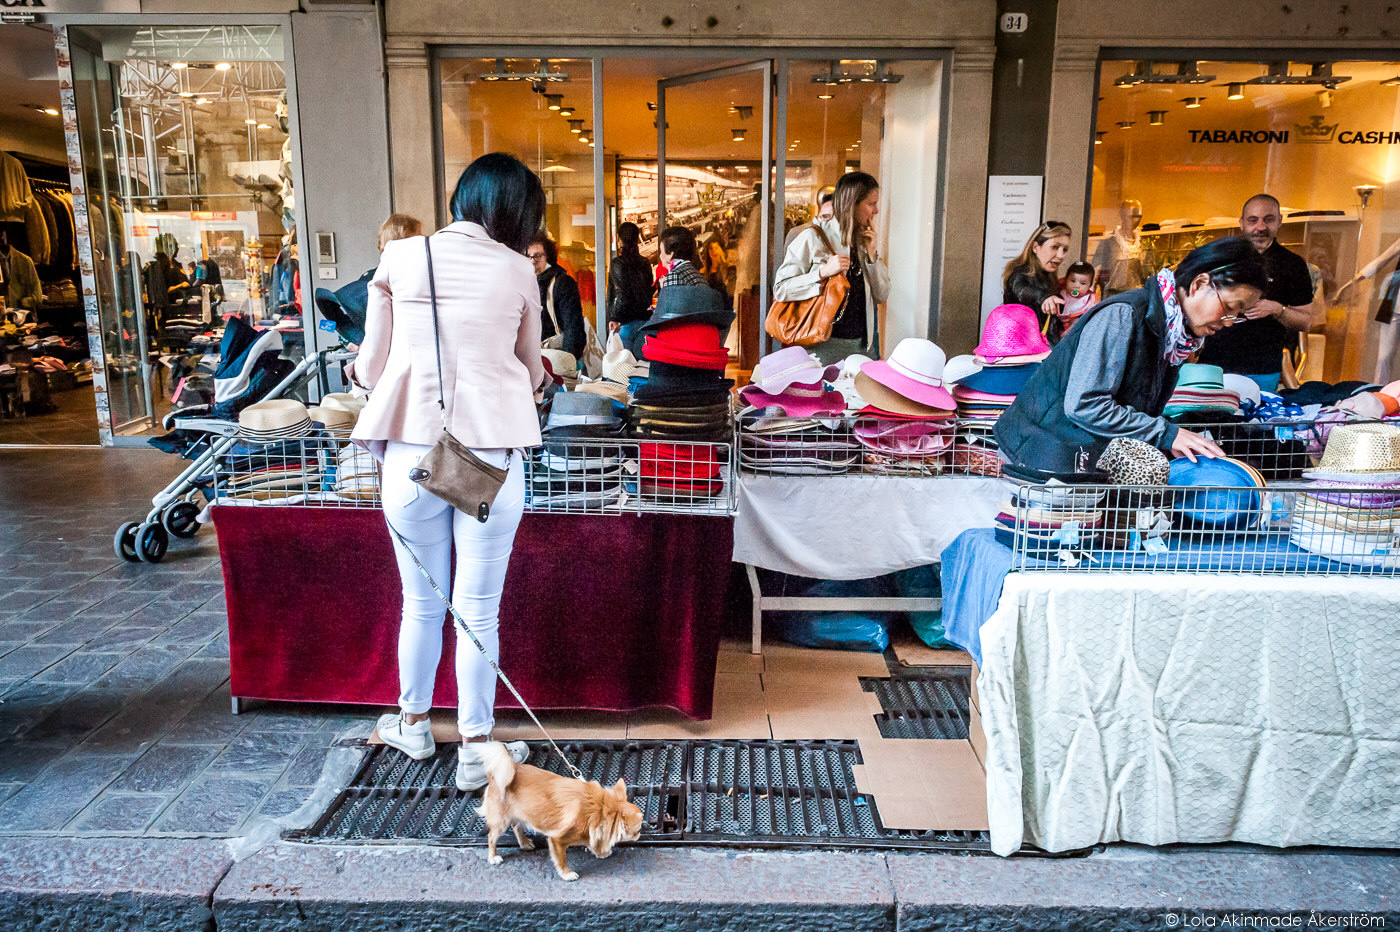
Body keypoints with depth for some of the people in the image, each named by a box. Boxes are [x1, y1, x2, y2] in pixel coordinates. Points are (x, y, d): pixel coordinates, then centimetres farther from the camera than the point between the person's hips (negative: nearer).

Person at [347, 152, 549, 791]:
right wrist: (533, 382, 39)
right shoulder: (517, 270, 2)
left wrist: (359, 371, 33)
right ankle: (476, 749, 21)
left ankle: (413, 724, 38)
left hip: (412, 450, 2)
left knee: (421, 602, 17)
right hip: (491, 452, -1)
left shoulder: (399, 257, 4)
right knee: (479, 611, 8)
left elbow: (372, 366, 8)